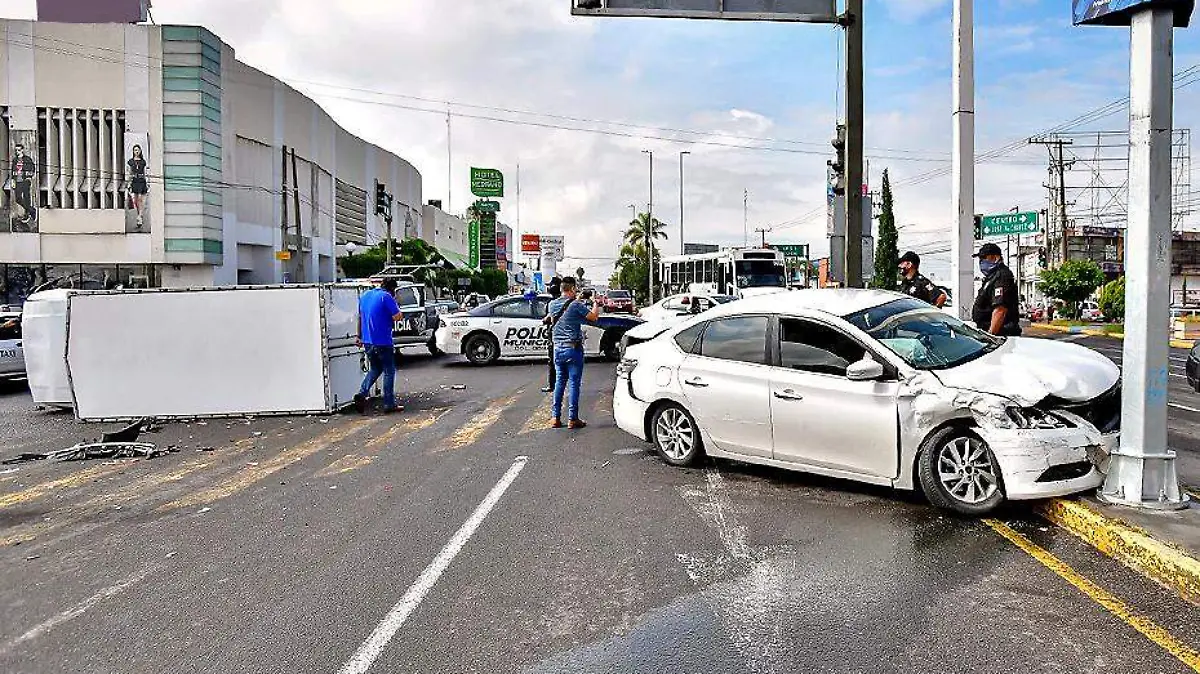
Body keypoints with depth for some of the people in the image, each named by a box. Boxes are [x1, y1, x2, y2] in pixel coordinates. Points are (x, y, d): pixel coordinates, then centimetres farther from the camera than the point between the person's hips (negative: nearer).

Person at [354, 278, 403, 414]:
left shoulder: (365, 295, 12)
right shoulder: (386, 297, -12)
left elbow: (360, 317, 19)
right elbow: (397, 317, -14)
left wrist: (360, 336, 25)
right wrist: (394, 302, -1)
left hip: (367, 340, 7)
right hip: (383, 341, -7)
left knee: (375, 368, 22)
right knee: (389, 371, 4)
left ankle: (362, 393, 4)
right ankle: (389, 405, 5)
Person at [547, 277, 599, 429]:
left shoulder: (553, 304, 5)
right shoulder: (576, 305, -13)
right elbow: (594, 317, -9)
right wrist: (594, 304, 10)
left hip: (558, 349, 6)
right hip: (573, 348, -6)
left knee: (559, 382, 13)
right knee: (574, 383, 0)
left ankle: (556, 417, 14)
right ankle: (572, 419, 2)